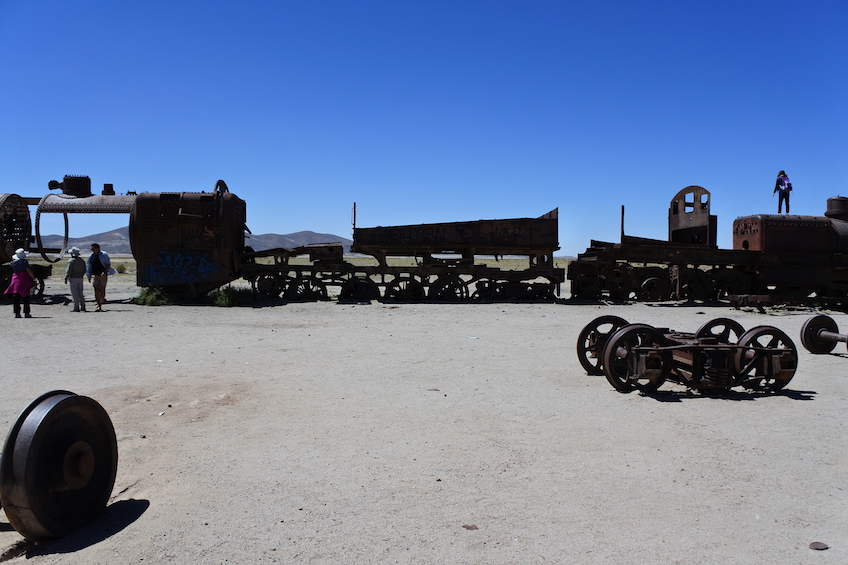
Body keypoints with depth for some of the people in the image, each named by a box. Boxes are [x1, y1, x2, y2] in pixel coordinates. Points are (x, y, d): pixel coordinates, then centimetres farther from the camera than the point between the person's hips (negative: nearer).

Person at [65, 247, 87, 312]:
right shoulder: (82, 261, 10)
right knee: (80, 293, 11)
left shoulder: (71, 261, -11)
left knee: (74, 293, -4)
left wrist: (66, 278, -9)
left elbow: (69, 271, -14)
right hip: (80, 278, 7)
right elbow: (84, 270, 15)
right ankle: (82, 307, 9)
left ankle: (76, 308, -5)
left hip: (73, 278, -6)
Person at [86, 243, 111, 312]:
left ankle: (100, 305, 6)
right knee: (96, 290, -6)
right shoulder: (91, 256, 9)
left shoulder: (103, 255, -4)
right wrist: (89, 276, 13)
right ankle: (99, 305, -5)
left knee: (102, 290, 0)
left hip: (103, 275, -3)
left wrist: (105, 272, -20)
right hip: (94, 275, 3)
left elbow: (108, 265, -6)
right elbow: (89, 266, 17)